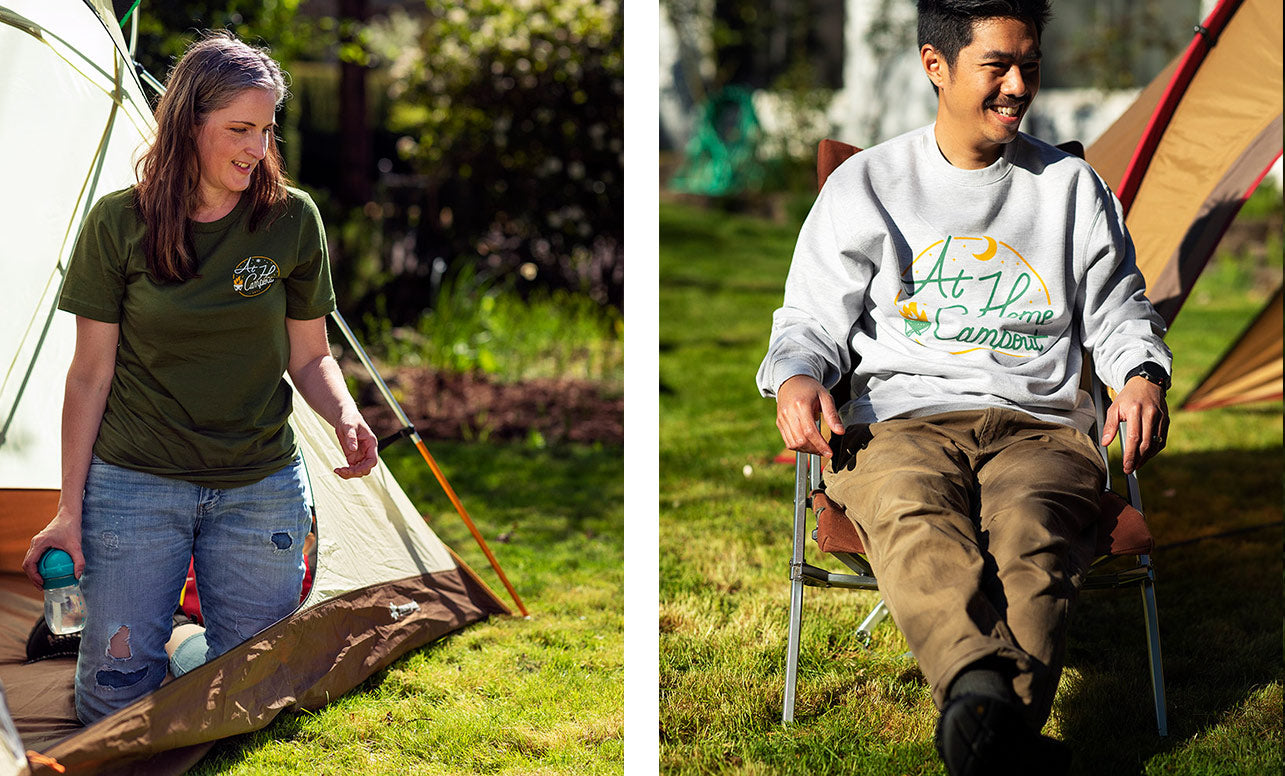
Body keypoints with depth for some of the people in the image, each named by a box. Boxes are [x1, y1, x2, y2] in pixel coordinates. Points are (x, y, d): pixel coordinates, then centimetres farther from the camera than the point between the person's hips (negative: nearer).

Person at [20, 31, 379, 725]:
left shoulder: (293, 220, -3)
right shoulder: (119, 223, -8)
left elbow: (310, 358, 6)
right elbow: (91, 374, -3)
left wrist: (345, 415, -17)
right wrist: (69, 510, -3)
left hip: (260, 489, 2)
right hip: (135, 485, -2)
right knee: (117, 699, -3)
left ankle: (202, 652, 33)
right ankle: (79, 622, 28)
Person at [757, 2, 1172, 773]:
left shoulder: (1074, 187, 20)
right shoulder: (865, 184, 16)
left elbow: (1119, 312, 24)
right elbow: (811, 319, 15)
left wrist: (1143, 375, 1)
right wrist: (794, 378, -9)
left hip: (1038, 425, 1)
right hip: (899, 418, 0)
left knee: (1029, 530, -37)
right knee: (915, 516, -39)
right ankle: (985, 691, -60)